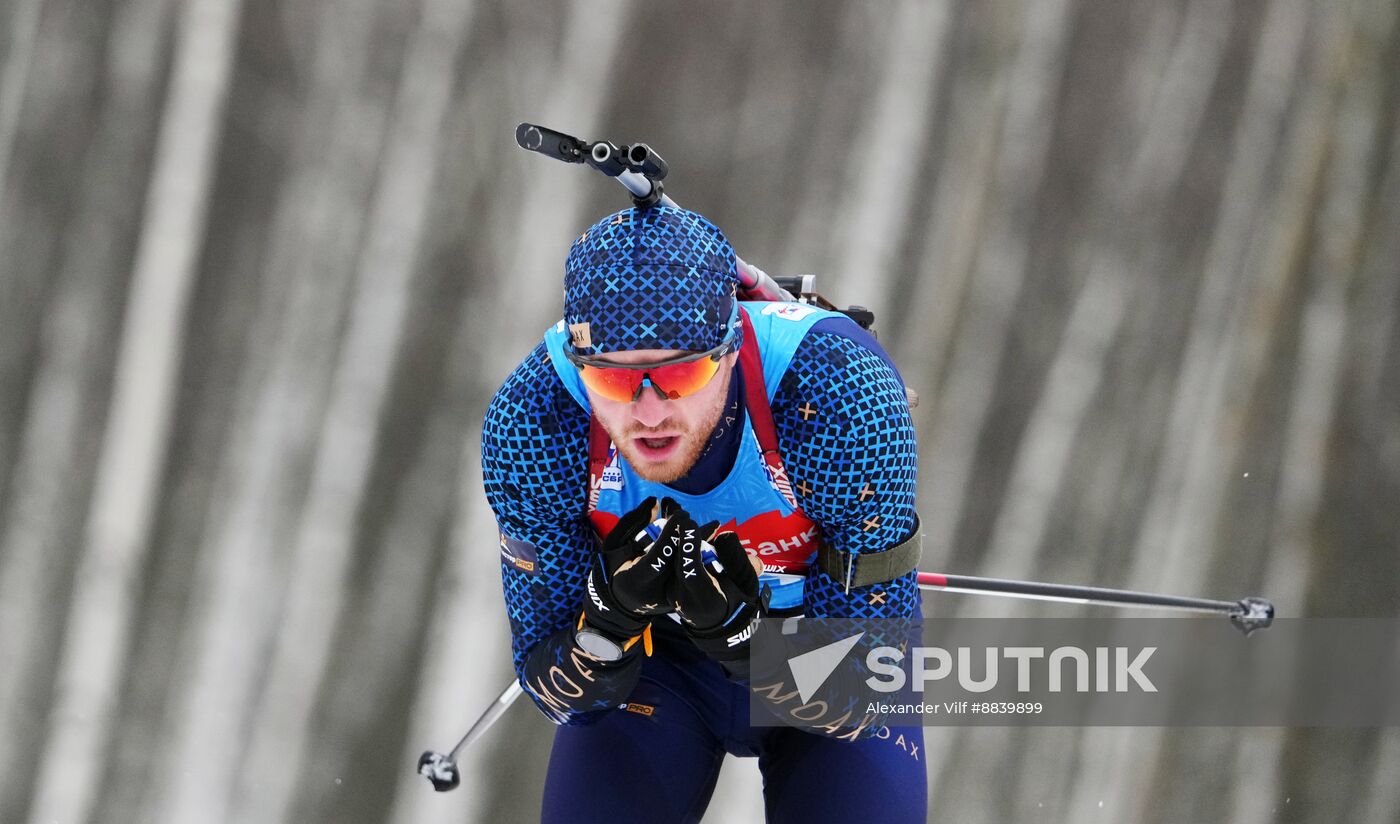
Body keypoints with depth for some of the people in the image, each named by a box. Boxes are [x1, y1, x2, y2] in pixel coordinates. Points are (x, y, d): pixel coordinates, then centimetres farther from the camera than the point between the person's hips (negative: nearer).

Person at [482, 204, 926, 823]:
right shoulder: (529, 419, -27)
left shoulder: (844, 390, -33)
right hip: (652, 668, 1)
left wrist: (746, 637, -44)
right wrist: (609, 624, -38)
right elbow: (555, 691, -17)